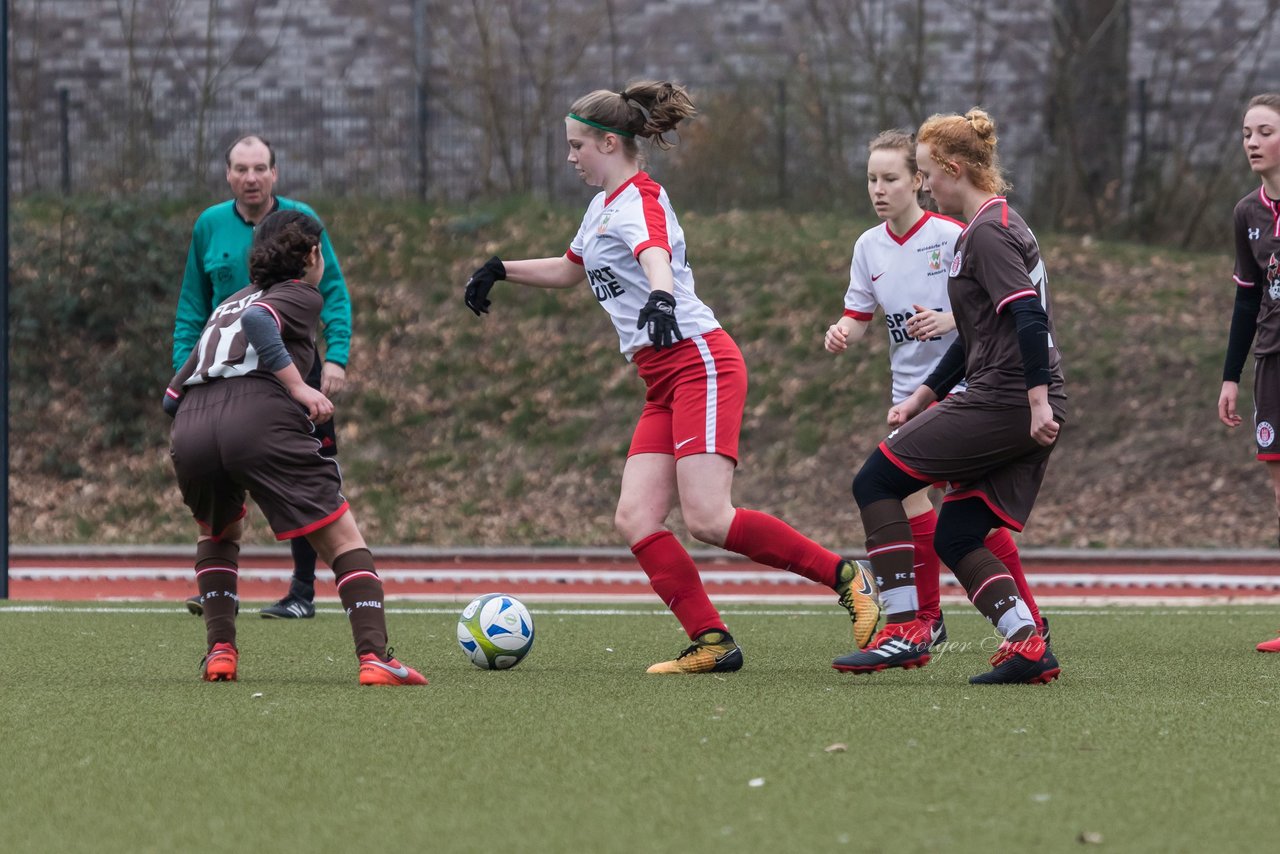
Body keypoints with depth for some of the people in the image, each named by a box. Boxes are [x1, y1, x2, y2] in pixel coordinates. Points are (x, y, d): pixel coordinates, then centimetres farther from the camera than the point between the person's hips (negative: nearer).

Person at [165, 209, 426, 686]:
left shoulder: (228, 304, 34)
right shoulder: (301, 295, 17)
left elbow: (171, 396, 28)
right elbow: (257, 319, -8)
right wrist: (298, 387, -6)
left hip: (189, 431, 6)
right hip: (260, 420, -6)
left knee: (218, 535, 33)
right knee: (343, 540, 1)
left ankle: (220, 651, 19)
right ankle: (374, 656, -14)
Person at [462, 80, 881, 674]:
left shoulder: (639, 199, -10)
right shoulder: (603, 206, 20)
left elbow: (655, 255, -34)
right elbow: (570, 271, 41)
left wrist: (659, 298, -54)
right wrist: (501, 269, 37)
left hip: (699, 364, -9)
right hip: (663, 384, 9)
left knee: (707, 519, -20)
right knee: (635, 519, -6)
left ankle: (846, 578, -9)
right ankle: (712, 643, -8)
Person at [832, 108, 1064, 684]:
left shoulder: (987, 232, -10)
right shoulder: (997, 225, 22)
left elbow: (1030, 317, -22)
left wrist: (1037, 401, -28)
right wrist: (921, 398, 30)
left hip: (1001, 400, -10)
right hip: (1026, 412, 10)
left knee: (875, 482, -1)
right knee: (955, 539, 9)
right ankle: (1028, 646, -5)